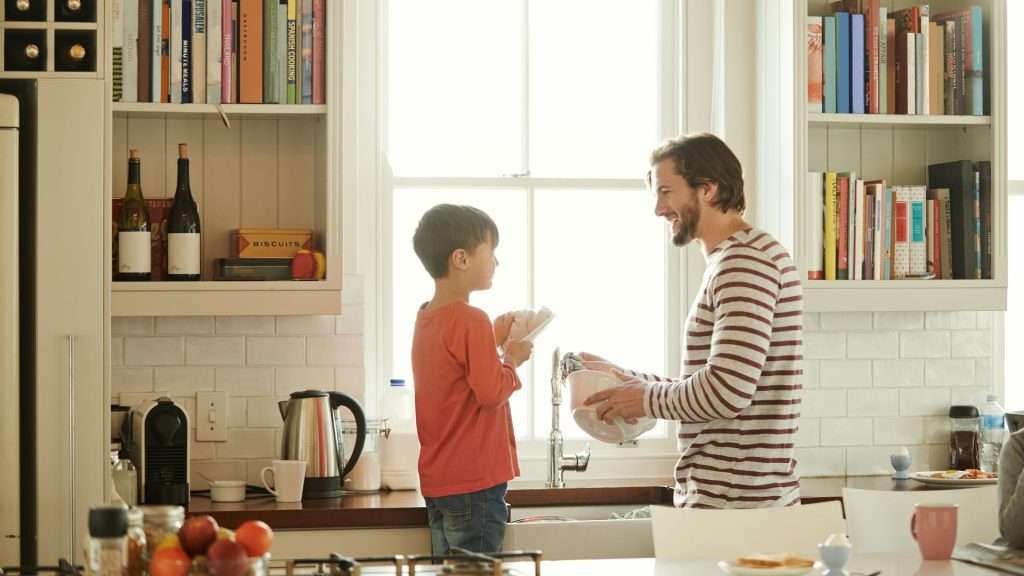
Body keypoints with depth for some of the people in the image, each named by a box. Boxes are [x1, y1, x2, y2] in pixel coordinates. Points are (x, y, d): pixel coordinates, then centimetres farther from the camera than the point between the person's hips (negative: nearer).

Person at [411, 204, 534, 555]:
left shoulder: (425, 318, 11)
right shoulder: (471, 321, -17)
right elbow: (490, 392, -19)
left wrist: (493, 341, 14)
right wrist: (513, 359, -3)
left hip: (436, 482, 9)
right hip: (474, 482, -9)